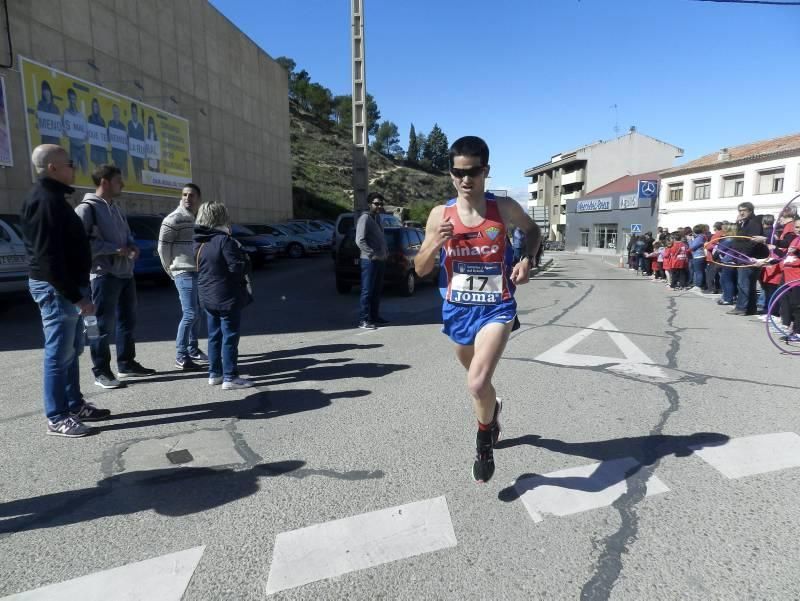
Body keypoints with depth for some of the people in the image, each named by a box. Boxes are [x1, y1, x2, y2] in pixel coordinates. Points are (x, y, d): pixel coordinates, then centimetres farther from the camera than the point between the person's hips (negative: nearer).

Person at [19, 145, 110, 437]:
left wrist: (77, 291, 17)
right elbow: (49, 257, -23)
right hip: (56, 288, -10)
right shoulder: (46, 200, -17)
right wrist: (76, 295, -23)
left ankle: (75, 405, 26)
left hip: (65, 287, 10)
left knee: (72, 350, 16)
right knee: (59, 354, -3)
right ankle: (57, 418, 6)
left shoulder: (52, 197, 16)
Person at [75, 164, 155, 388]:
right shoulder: (87, 208, -9)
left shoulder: (116, 209, 17)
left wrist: (133, 248, 1)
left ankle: (126, 364, 26)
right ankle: (101, 371, 8)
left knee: (127, 321, 15)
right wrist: (115, 249, -19)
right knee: (104, 325, -3)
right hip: (104, 275, -9)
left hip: (125, 273, 9)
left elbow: (127, 235, 23)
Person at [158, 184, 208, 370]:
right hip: (184, 273, -8)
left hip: (200, 272, 8)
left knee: (197, 313, 15)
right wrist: (170, 269, -2)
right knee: (190, 314, -10)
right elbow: (163, 246, -9)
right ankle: (181, 357, -3)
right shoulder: (173, 219, -11)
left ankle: (193, 349, 28)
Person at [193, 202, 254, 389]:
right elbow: (238, 268, -20)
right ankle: (230, 377, 1)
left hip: (208, 297, 8)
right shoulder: (224, 240, -18)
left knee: (215, 335, 16)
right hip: (227, 298, -8)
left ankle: (214, 373, 23)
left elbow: (199, 269, 17)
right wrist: (245, 259, -2)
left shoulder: (198, 243, 8)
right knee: (230, 337, -2)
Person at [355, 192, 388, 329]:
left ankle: (375, 317, 21)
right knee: (367, 291, -7)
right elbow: (360, 240, -20)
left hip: (381, 260, 9)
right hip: (369, 260, -9)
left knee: (377, 290, 13)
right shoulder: (365, 218, -11)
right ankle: (363, 320, -3)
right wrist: (372, 255, -21)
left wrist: (386, 251, 12)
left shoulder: (378, 217, 16)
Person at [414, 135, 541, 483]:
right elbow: (420, 269, -1)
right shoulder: (440, 214, -5)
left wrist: (527, 259, -6)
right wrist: (436, 243, -21)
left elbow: (533, 230, 13)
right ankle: (491, 411, 58)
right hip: (457, 310, 3)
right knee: (476, 377, 24)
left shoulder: (504, 209, -8)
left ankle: (485, 442, 10)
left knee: (477, 383, -21)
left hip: (496, 308, -3)